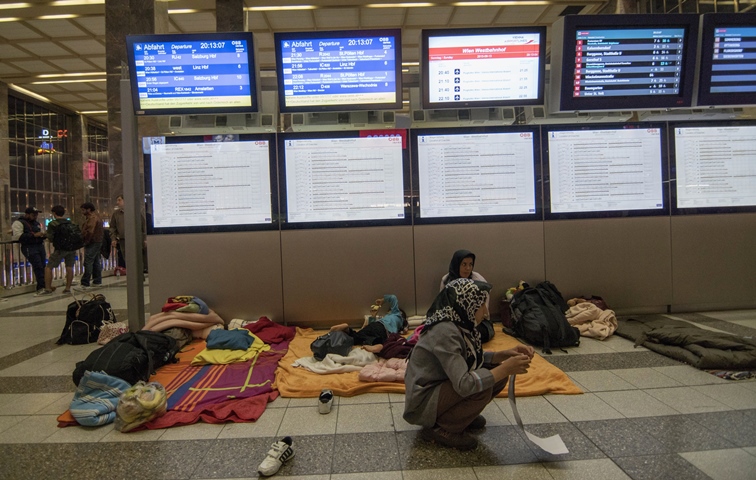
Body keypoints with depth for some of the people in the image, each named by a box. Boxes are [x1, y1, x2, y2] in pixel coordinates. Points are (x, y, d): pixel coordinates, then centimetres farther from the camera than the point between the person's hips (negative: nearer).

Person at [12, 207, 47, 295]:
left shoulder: (37, 223, 22)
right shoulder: (18, 223, -3)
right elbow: (17, 236, -16)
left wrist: (44, 235, 10)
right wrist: (34, 235, -20)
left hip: (40, 246, 7)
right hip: (29, 247, -7)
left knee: (43, 266, 1)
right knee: (38, 267, -16)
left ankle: (41, 287, 7)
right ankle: (41, 287, -14)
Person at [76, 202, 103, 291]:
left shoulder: (92, 218, -16)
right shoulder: (96, 216, 18)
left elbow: (89, 232, -24)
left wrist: (86, 242, -14)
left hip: (92, 243, -11)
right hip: (98, 242, 11)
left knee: (88, 263, -11)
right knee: (96, 262, 15)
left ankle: (85, 284, -12)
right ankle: (97, 281, 21)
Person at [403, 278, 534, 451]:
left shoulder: (458, 325, -2)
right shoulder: (445, 331, -28)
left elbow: (473, 359, 8)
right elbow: (464, 385, -33)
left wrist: (505, 354, -7)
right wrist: (505, 369, -27)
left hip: (437, 388, 9)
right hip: (422, 403, -9)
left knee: (496, 375, -1)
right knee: (483, 386, -26)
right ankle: (441, 429, -6)